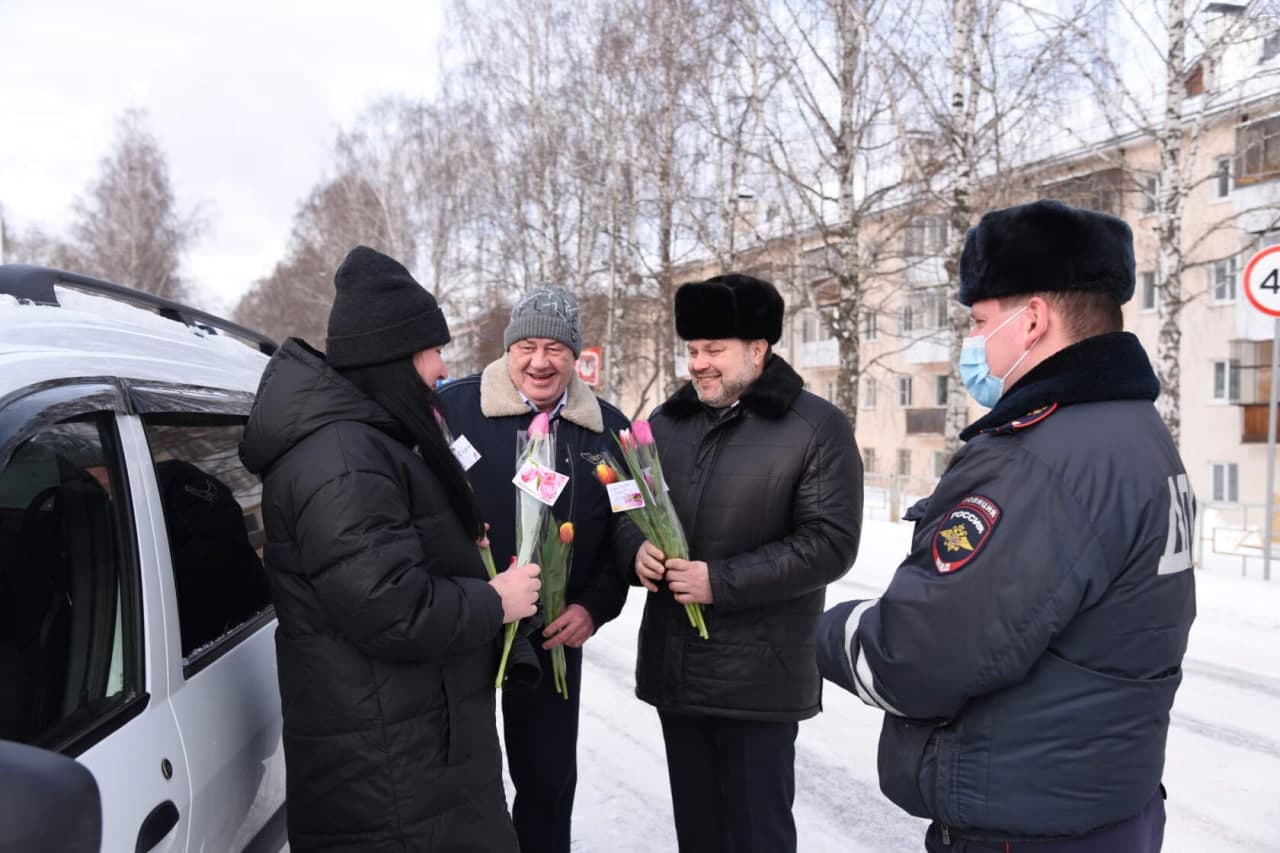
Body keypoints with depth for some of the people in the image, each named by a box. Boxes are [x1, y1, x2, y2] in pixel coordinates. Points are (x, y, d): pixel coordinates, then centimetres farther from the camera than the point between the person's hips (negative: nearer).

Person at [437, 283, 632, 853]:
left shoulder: (608, 428, 1)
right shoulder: (453, 406, -11)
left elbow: (625, 531, 7)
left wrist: (595, 605, -5)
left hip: (556, 634, 3)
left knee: (550, 779, 17)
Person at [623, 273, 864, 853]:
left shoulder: (817, 427, -8)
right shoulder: (665, 423, 10)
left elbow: (830, 543, -15)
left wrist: (721, 581, -20)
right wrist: (637, 551, -7)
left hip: (759, 674, -5)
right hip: (673, 665, 6)